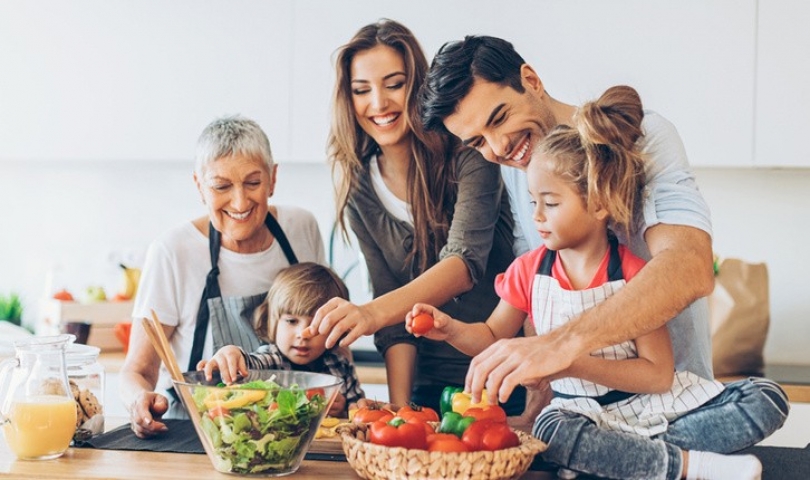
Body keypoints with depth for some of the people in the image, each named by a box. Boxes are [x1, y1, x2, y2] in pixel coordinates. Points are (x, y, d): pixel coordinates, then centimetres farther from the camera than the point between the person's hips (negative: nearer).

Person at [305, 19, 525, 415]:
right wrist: (400, 408, -11)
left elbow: (466, 263, -26)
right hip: (432, 383, 3)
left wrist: (373, 312, -41)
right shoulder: (358, 184, 1)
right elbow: (393, 310, 1)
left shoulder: (468, 155, -11)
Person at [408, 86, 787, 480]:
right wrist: (451, 330, -12)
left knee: (767, 399, -20)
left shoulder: (635, 275, -12)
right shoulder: (529, 271, -1)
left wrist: (575, 363, -27)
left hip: (655, 404, 0)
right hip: (584, 411, 1)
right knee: (551, 432, -37)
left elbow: (658, 375, -16)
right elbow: (493, 338, 10)